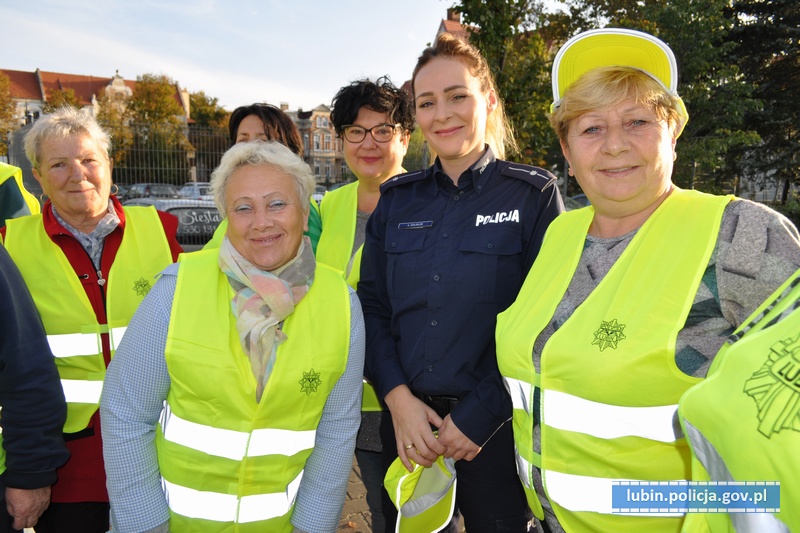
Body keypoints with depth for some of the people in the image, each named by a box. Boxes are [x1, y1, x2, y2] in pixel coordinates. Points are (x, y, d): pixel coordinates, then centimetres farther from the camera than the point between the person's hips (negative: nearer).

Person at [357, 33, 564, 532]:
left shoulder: (533, 194, -6)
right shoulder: (397, 199, 5)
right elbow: (372, 306, 4)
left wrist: (480, 414, -13)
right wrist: (398, 397, -9)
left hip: (495, 428, -3)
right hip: (407, 422, 4)